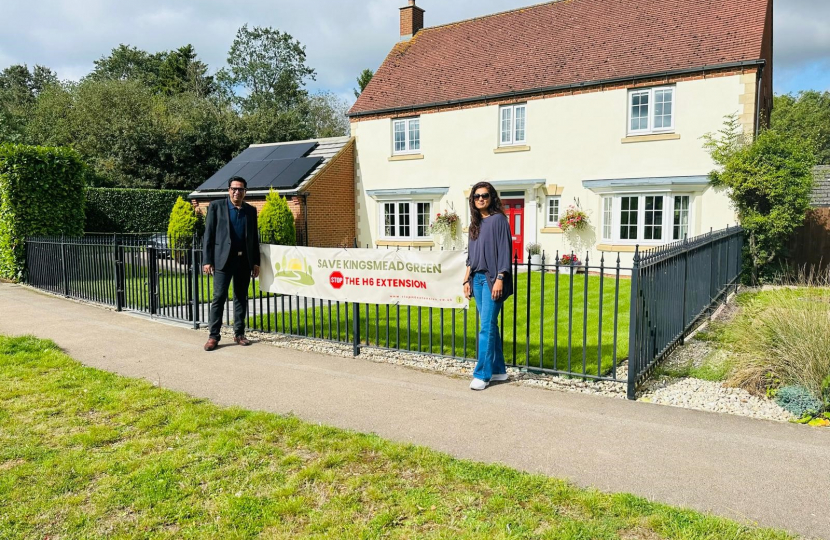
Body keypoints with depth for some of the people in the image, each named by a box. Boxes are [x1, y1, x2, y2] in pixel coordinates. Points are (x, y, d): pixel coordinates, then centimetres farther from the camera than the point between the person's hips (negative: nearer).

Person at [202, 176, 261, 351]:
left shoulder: (251, 210, 11)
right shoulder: (216, 206, 2)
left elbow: (254, 237, 12)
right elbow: (209, 235, -1)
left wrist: (256, 262, 8)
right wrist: (207, 260, -7)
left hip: (244, 260, 3)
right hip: (223, 258, -3)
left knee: (241, 298, 8)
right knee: (219, 298, -5)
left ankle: (239, 334, 15)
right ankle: (214, 336, 2)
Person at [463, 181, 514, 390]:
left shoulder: (498, 219, -5)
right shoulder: (475, 223, 15)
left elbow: (504, 251, -10)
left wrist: (499, 279, -17)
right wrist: (467, 279, 13)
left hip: (491, 279, -7)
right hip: (476, 278, 7)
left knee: (487, 326, -7)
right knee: (490, 326, 11)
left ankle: (482, 374, -3)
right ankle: (498, 370, 19)